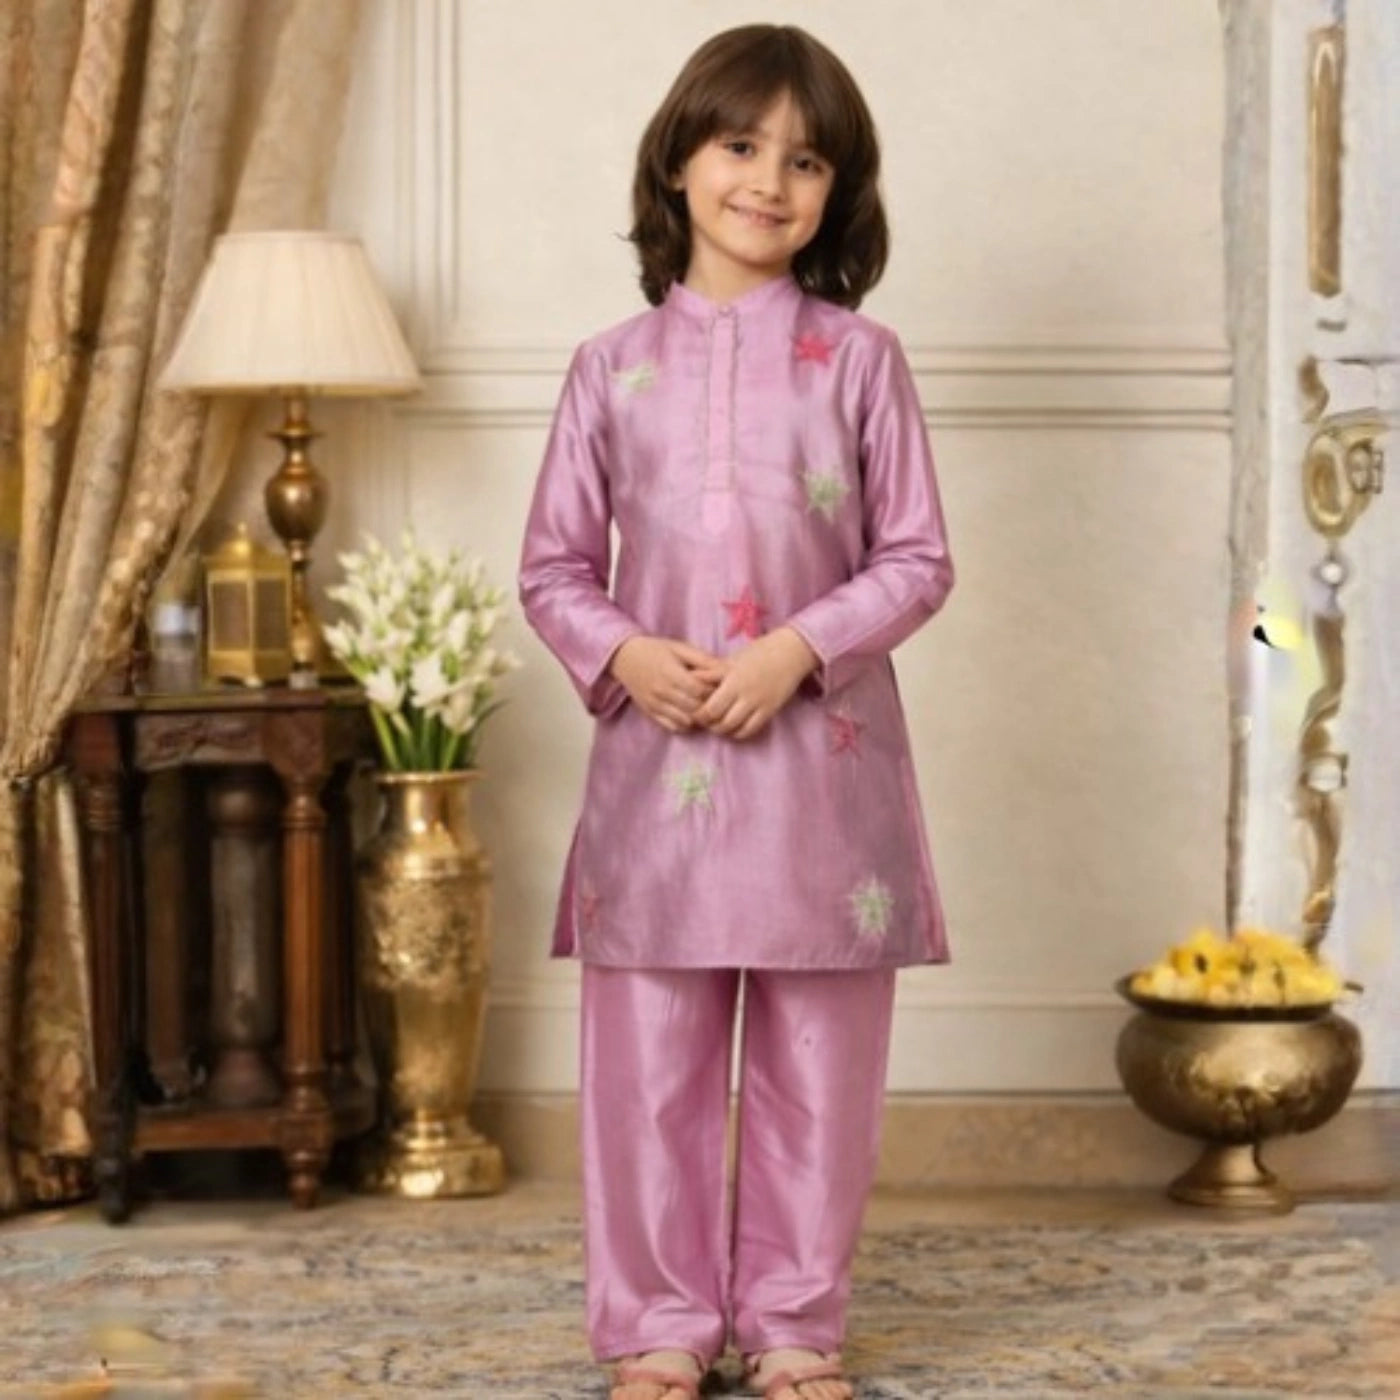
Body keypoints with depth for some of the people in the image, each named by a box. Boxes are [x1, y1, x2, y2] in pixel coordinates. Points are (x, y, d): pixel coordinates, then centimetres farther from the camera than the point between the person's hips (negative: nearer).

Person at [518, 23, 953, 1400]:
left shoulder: (859, 358, 2)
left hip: (822, 756, -1)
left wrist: (800, 647, -13)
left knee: (817, 1064, 6)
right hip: (655, 758, 1)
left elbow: (917, 561, 2)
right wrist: (622, 653, -10)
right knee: (650, 1061, 4)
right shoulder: (611, 367, 6)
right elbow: (552, 568, 9)